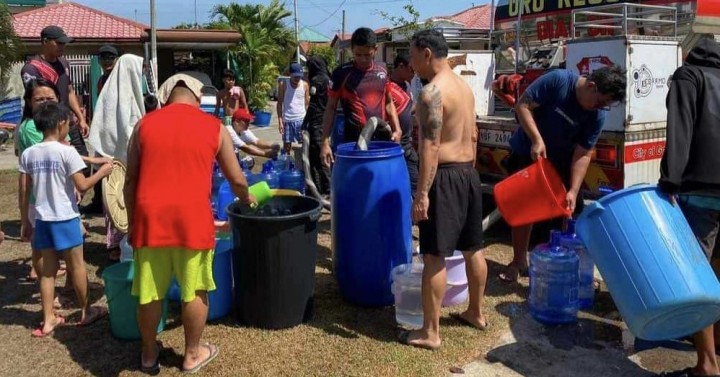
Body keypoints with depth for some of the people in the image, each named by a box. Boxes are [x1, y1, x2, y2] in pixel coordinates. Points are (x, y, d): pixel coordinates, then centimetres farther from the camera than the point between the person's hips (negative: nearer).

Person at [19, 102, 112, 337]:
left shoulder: (28, 154, 3)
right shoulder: (66, 152, -13)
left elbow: (25, 192, 5)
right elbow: (82, 186, -15)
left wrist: (25, 222, 13)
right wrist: (102, 172, 0)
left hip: (43, 220, 5)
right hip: (65, 219, -5)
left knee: (48, 269, 12)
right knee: (77, 265, 10)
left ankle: (48, 320, 16)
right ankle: (86, 311, 25)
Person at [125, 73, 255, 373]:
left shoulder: (144, 124, 8)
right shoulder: (214, 127, 4)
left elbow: (130, 181, 9)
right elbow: (237, 180, 9)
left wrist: (132, 221, 19)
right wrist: (245, 198, 30)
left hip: (151, 217, 2)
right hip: (192, 219, -2)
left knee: (150, 293, 14)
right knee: (194, 292, 13)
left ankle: (149, 354, 32)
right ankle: (192, 354, 27)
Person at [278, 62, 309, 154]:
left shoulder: (305, 85, 3)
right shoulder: (283, 84, -1)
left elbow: (307, 104, 7)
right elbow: (280, 103, 1)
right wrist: (280, 121, -7)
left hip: (301, 119, 1)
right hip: (287, 120, -1)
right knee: (286, 145, 5)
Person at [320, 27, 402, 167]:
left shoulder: (382, 72, 7)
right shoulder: (342, 73, -4)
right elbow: (331, 107, -1)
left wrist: (397, 129, 4)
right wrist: (325, 142, -6)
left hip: (381, 137, 4)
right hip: (354, 139, -4)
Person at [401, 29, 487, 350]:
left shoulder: (432, 92, -16)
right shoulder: (464, 87, 13)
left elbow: (430, 147, -22)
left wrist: (422, 194, -22)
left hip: (446, 177, -10)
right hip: (468, 173, 10)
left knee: (434, 256, -3)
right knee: (472, 248, 18)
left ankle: (430, 333, 4)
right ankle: (476, 313, 34)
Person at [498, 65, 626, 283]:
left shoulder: (597, 116, -17)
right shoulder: (557, 80, -26)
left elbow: (582, 154, -16)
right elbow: (522, 106, -22)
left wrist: (573, 191, -24)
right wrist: (537, 139, -32)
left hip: (561, 161, 3)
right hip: (527, 153, -2)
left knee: (572, 211, 1)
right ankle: (519, 262, 19)